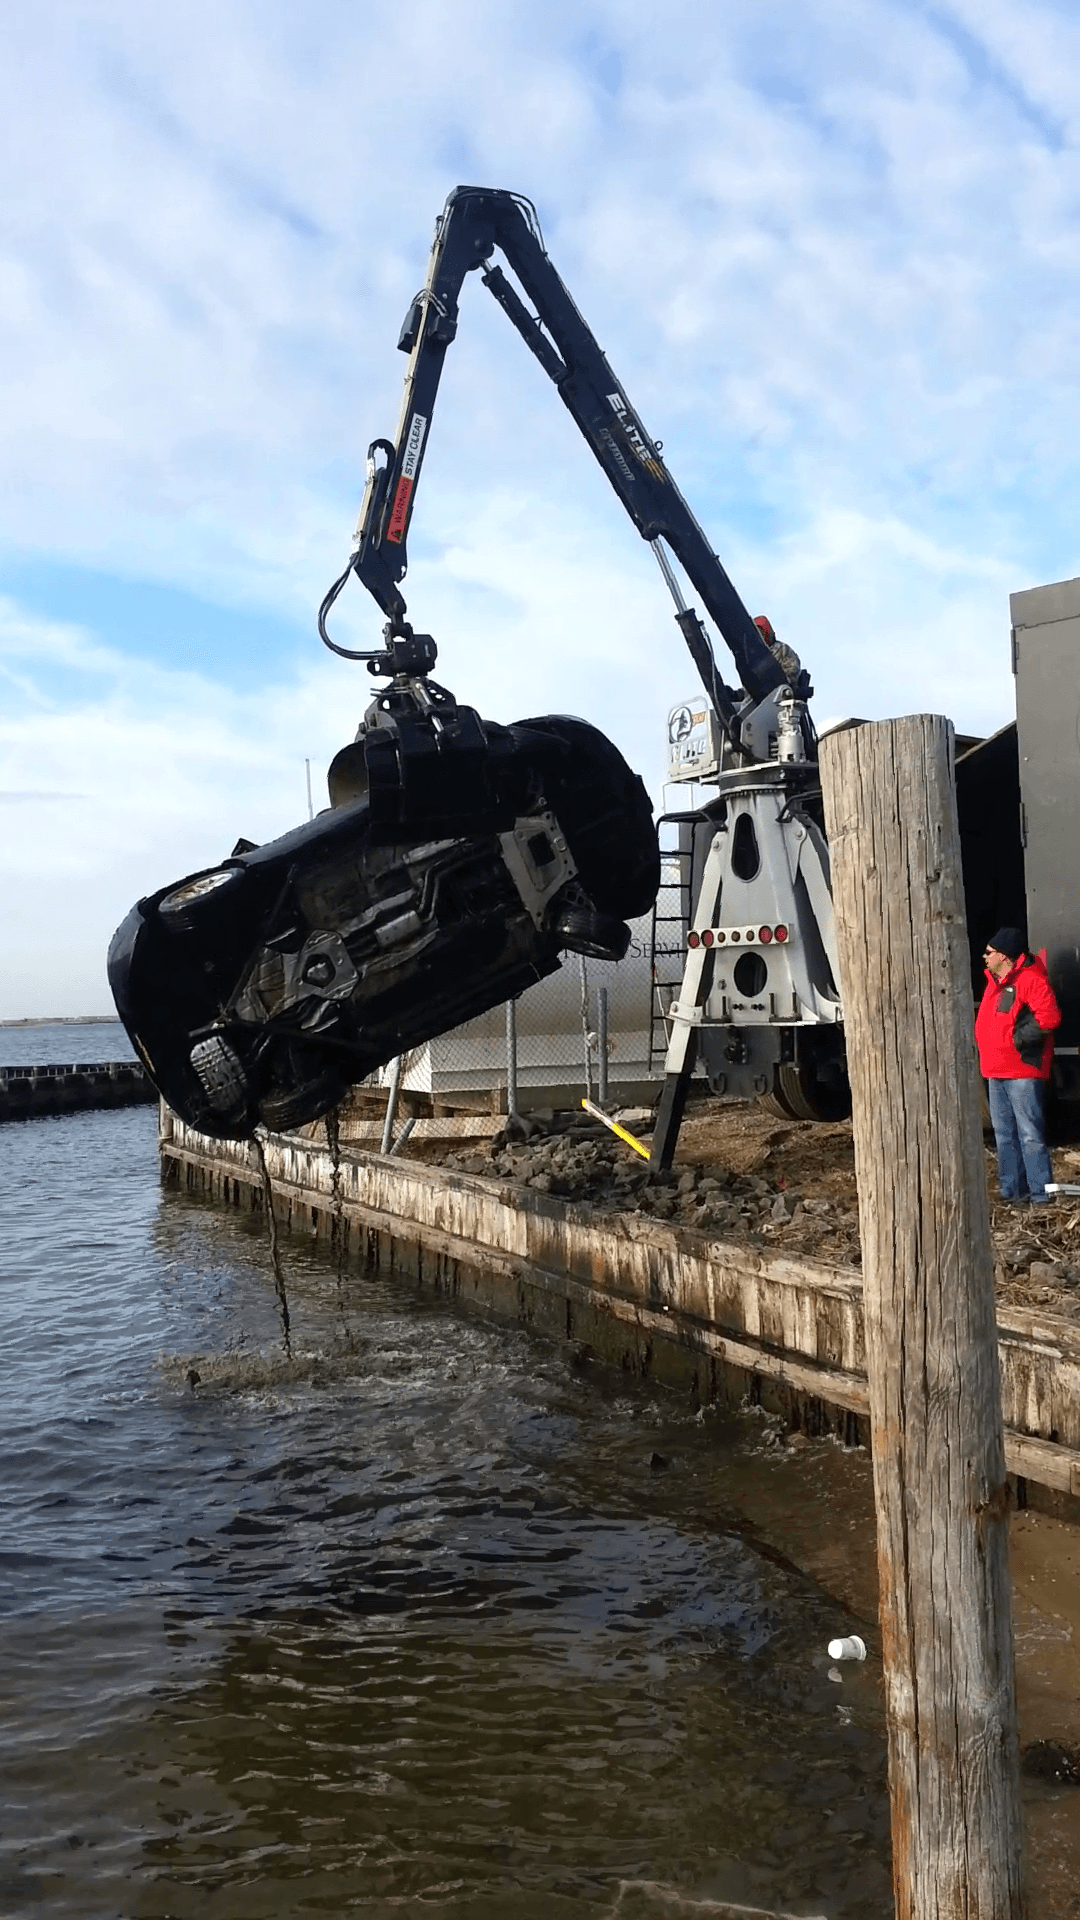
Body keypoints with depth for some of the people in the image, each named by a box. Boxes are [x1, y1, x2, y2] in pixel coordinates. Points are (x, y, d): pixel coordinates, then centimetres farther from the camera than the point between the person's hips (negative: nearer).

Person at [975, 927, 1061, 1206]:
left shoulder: (1030, 979, -12)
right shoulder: (994, 982, 17)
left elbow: (1049, 1017, -22)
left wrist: (1018, 1038, -18)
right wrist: (982, 1041, 12)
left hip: (1023, 1071, -10)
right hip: (996, 1072, 10)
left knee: (1030, 1134, -9)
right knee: (1004, 1135, 12)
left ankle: (1041, 1194, -6)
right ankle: (1012, 1191, 18)